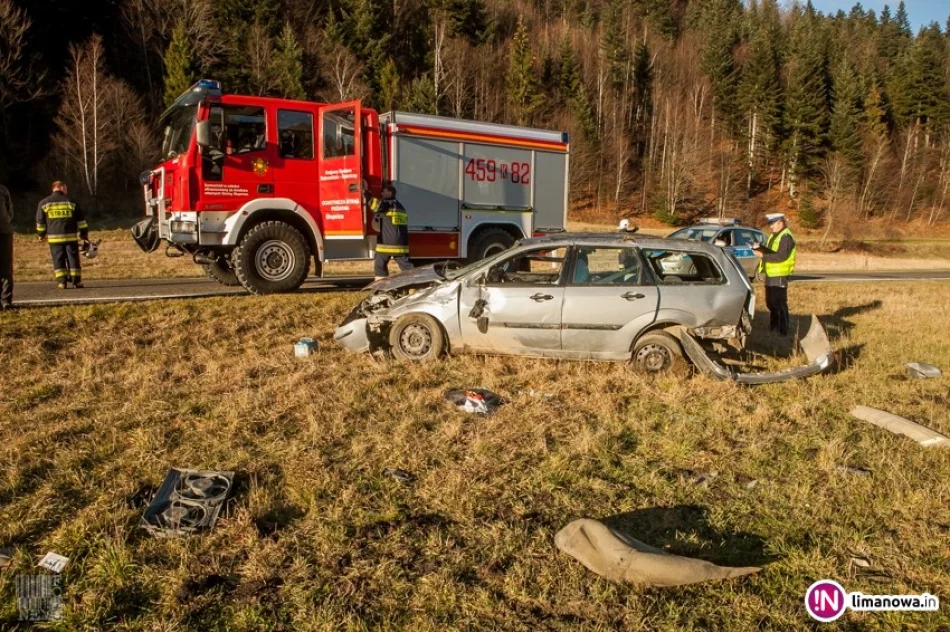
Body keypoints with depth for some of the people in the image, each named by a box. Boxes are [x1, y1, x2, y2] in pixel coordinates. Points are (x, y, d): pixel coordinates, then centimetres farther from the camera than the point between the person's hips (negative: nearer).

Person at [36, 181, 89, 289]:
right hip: (71, 236, 0)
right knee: (73, 259, 4)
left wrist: (41, 234, 18)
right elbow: (81, 219, 5)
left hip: (54, 237, 0)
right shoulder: (71, 202, 4)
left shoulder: (44, 203, 6)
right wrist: (84, 233, 11)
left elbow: (40, 221, 8)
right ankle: (76, 281, 3)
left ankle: (61, 282, -2)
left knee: (59, 260, 3)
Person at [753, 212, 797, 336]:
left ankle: (783, 330, -2)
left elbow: (781, 256, -24)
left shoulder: (786, 237, -15)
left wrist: (763, 256, -22)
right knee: (770, 302, 17)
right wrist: (761, 248, -3)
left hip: (779, 276, -10)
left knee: (780, 303, -7)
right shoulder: (774, 236, 18)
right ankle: (773, 326, 29)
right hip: (770, 274, 10)